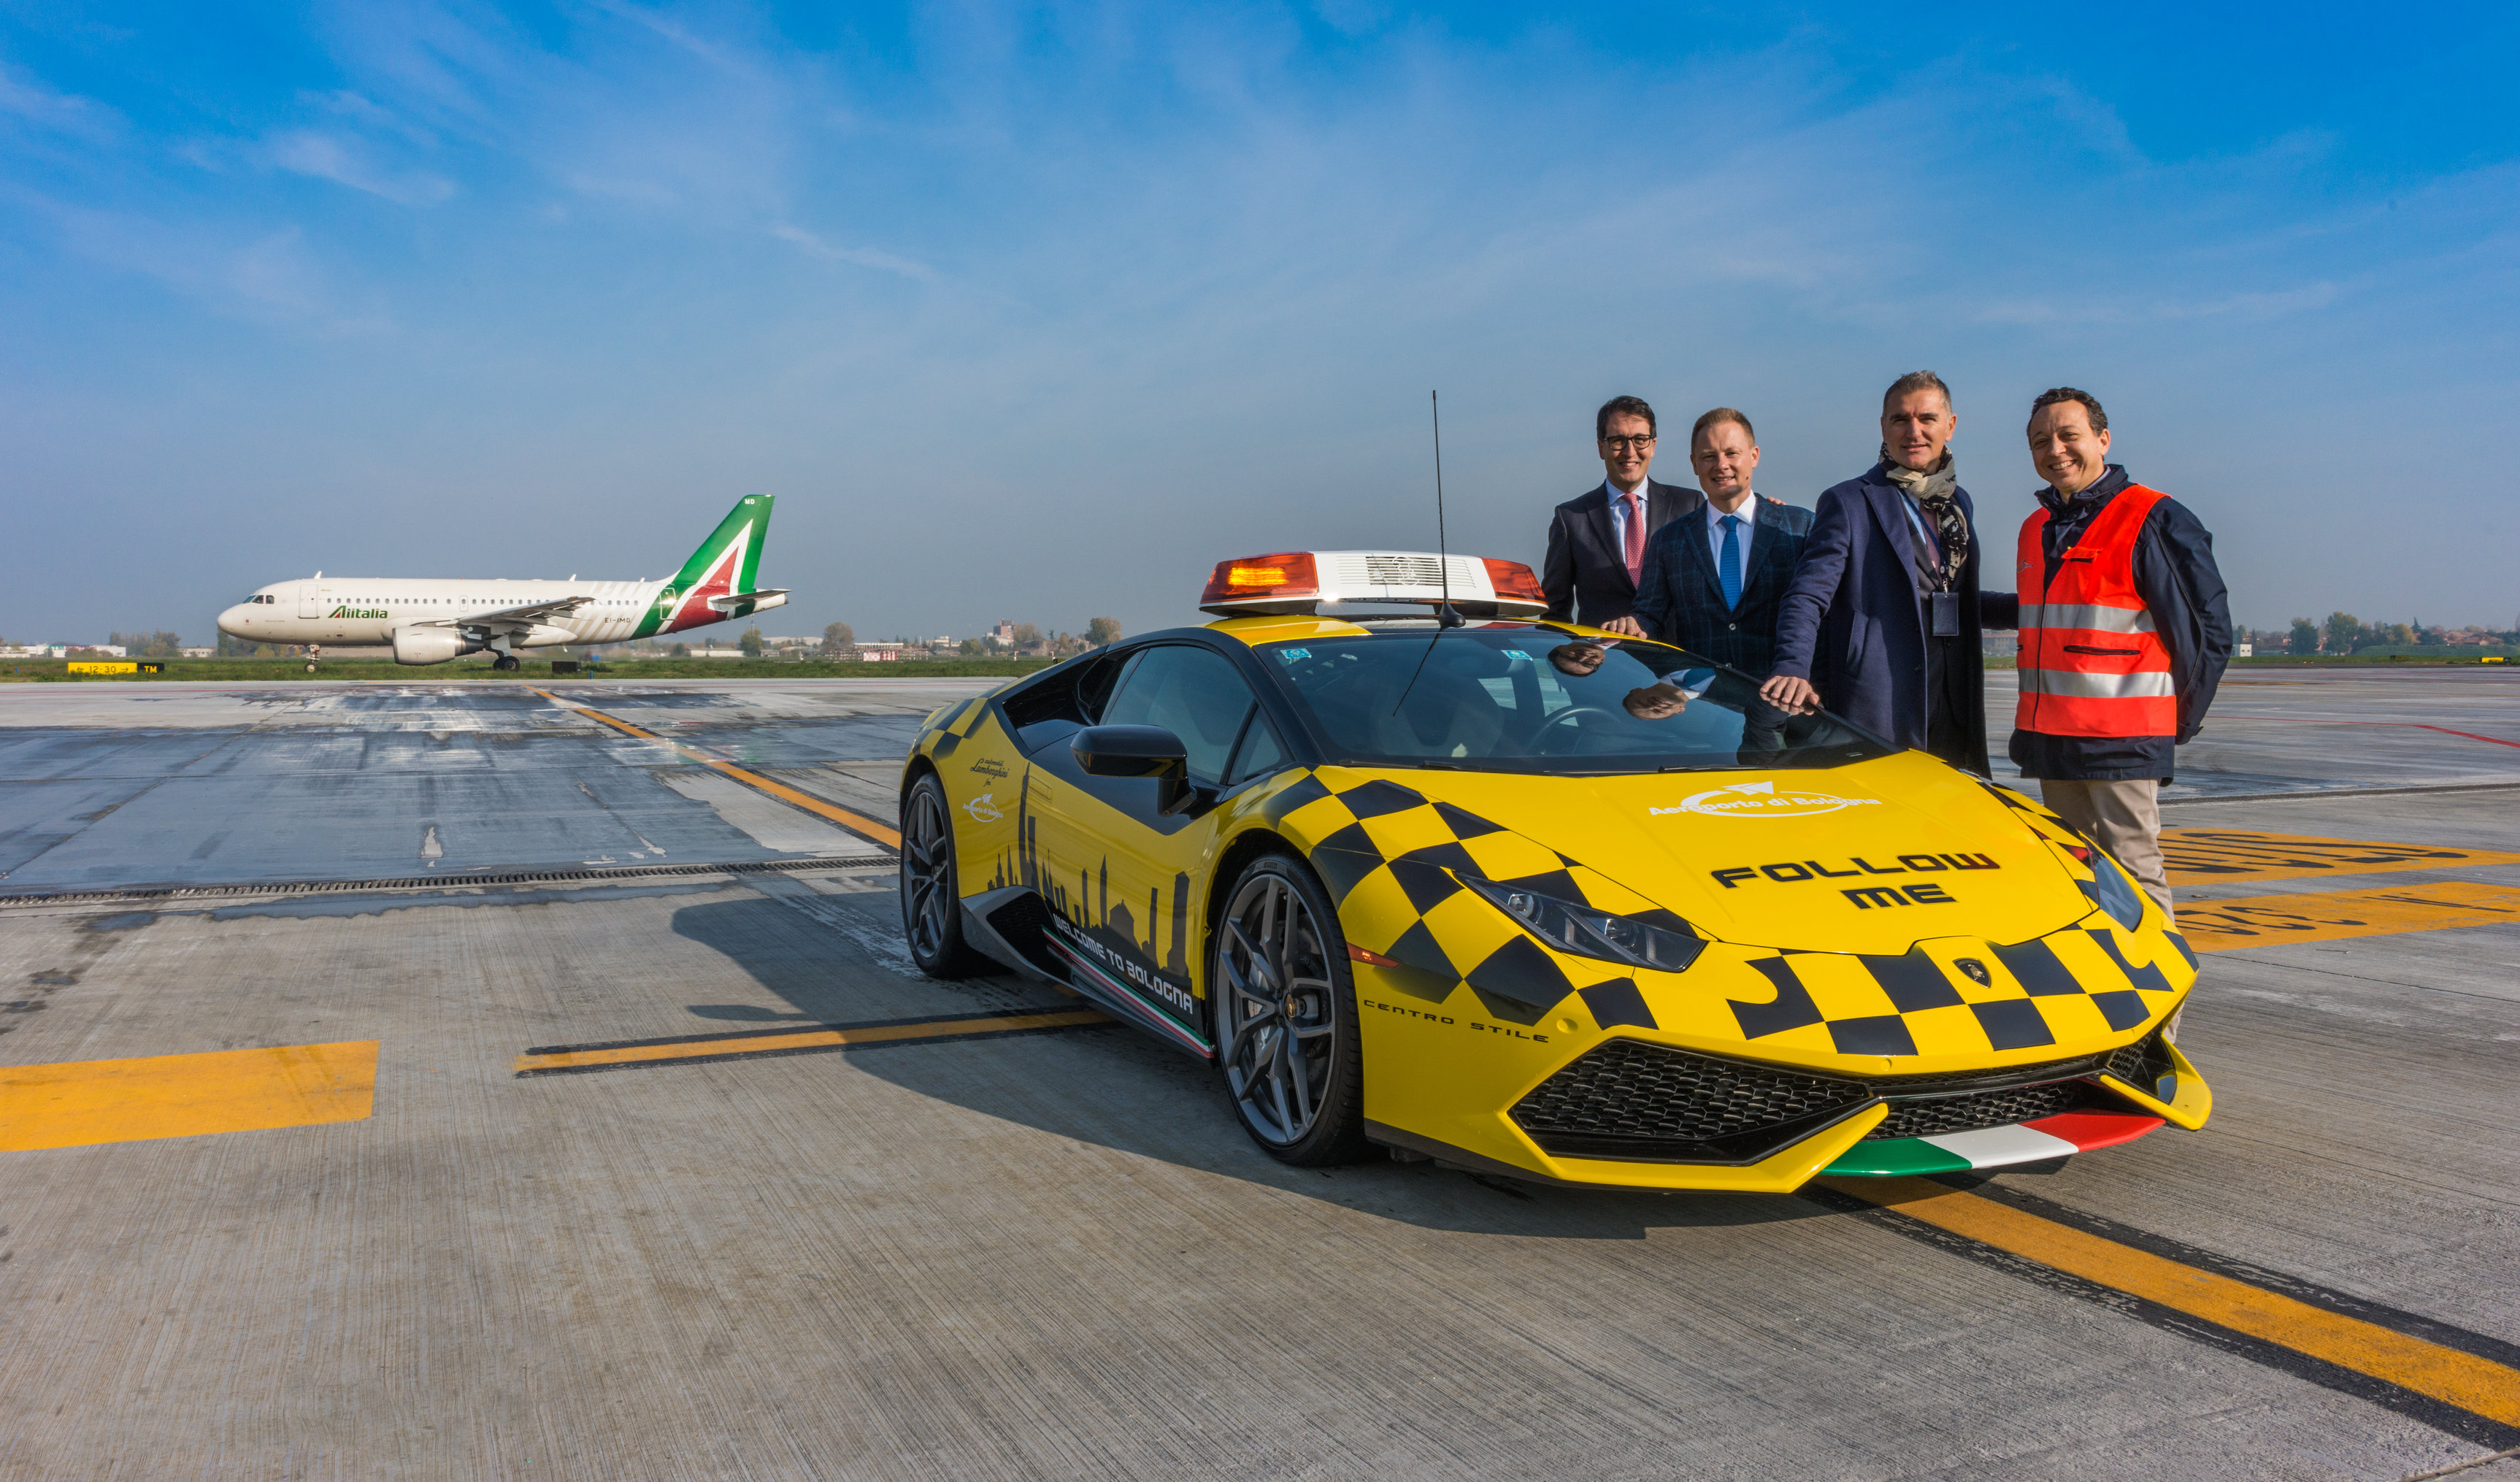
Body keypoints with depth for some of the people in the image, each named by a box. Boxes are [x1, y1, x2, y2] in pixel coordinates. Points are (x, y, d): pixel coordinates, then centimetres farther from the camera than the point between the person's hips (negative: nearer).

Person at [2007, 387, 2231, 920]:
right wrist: (2033, 725, 18)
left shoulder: (2154, 519, -6)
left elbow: (2209, 629, -5)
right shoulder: (2037, 529, 16)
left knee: (2132, 872, -5)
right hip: (2049, 737, 7)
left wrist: (2177, 724, -3)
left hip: (2123, 738, -7)